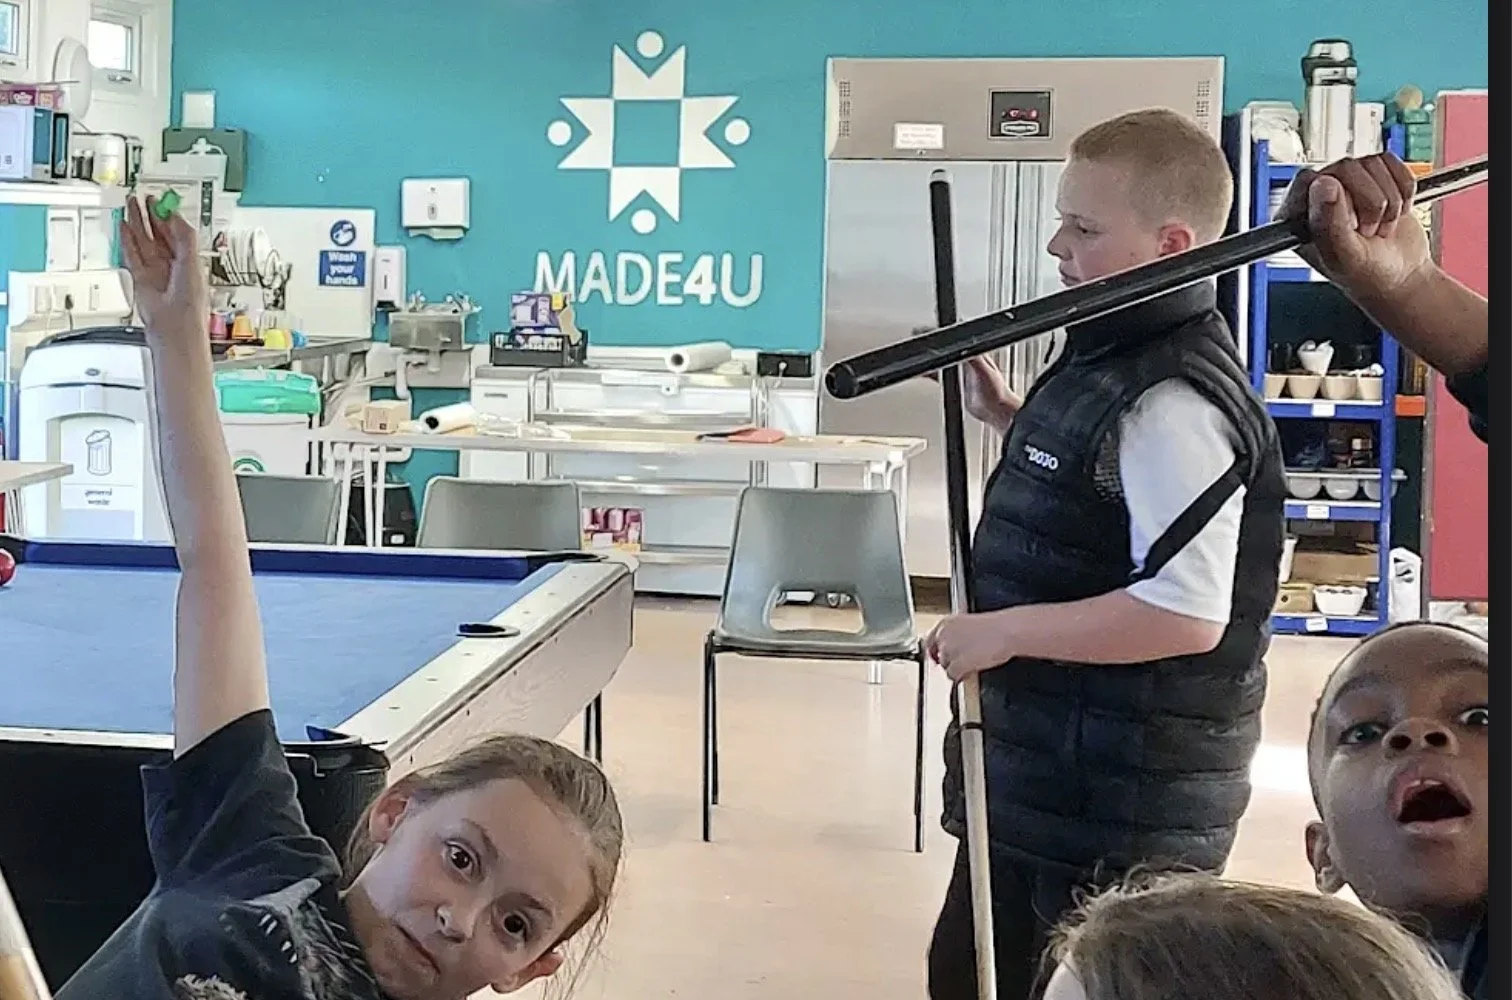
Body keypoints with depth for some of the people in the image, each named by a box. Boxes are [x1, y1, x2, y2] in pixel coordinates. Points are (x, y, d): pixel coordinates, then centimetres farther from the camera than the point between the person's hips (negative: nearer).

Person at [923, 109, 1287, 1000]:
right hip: (1044, 782, 11)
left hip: (1122, 808, -10)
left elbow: (1188, 613, -32)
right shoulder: (1113, 361, 8)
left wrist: (1005, 632, -24)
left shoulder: (1172, 403, -25)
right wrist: (1007, 417, 11)